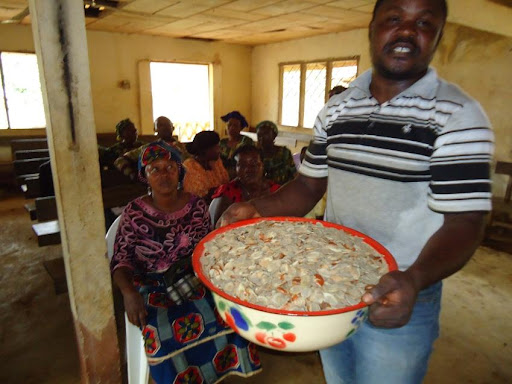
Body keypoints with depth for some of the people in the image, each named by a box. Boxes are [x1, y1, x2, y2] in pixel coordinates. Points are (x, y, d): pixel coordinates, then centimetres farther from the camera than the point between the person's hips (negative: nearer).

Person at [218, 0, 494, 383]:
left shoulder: (458, 117, -14)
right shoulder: (335, 109, 1)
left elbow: (463, 223, -17)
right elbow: (309, 184, 5)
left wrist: (413, 280, -36)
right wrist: (257, 209, -12)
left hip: (398, 299, -4)